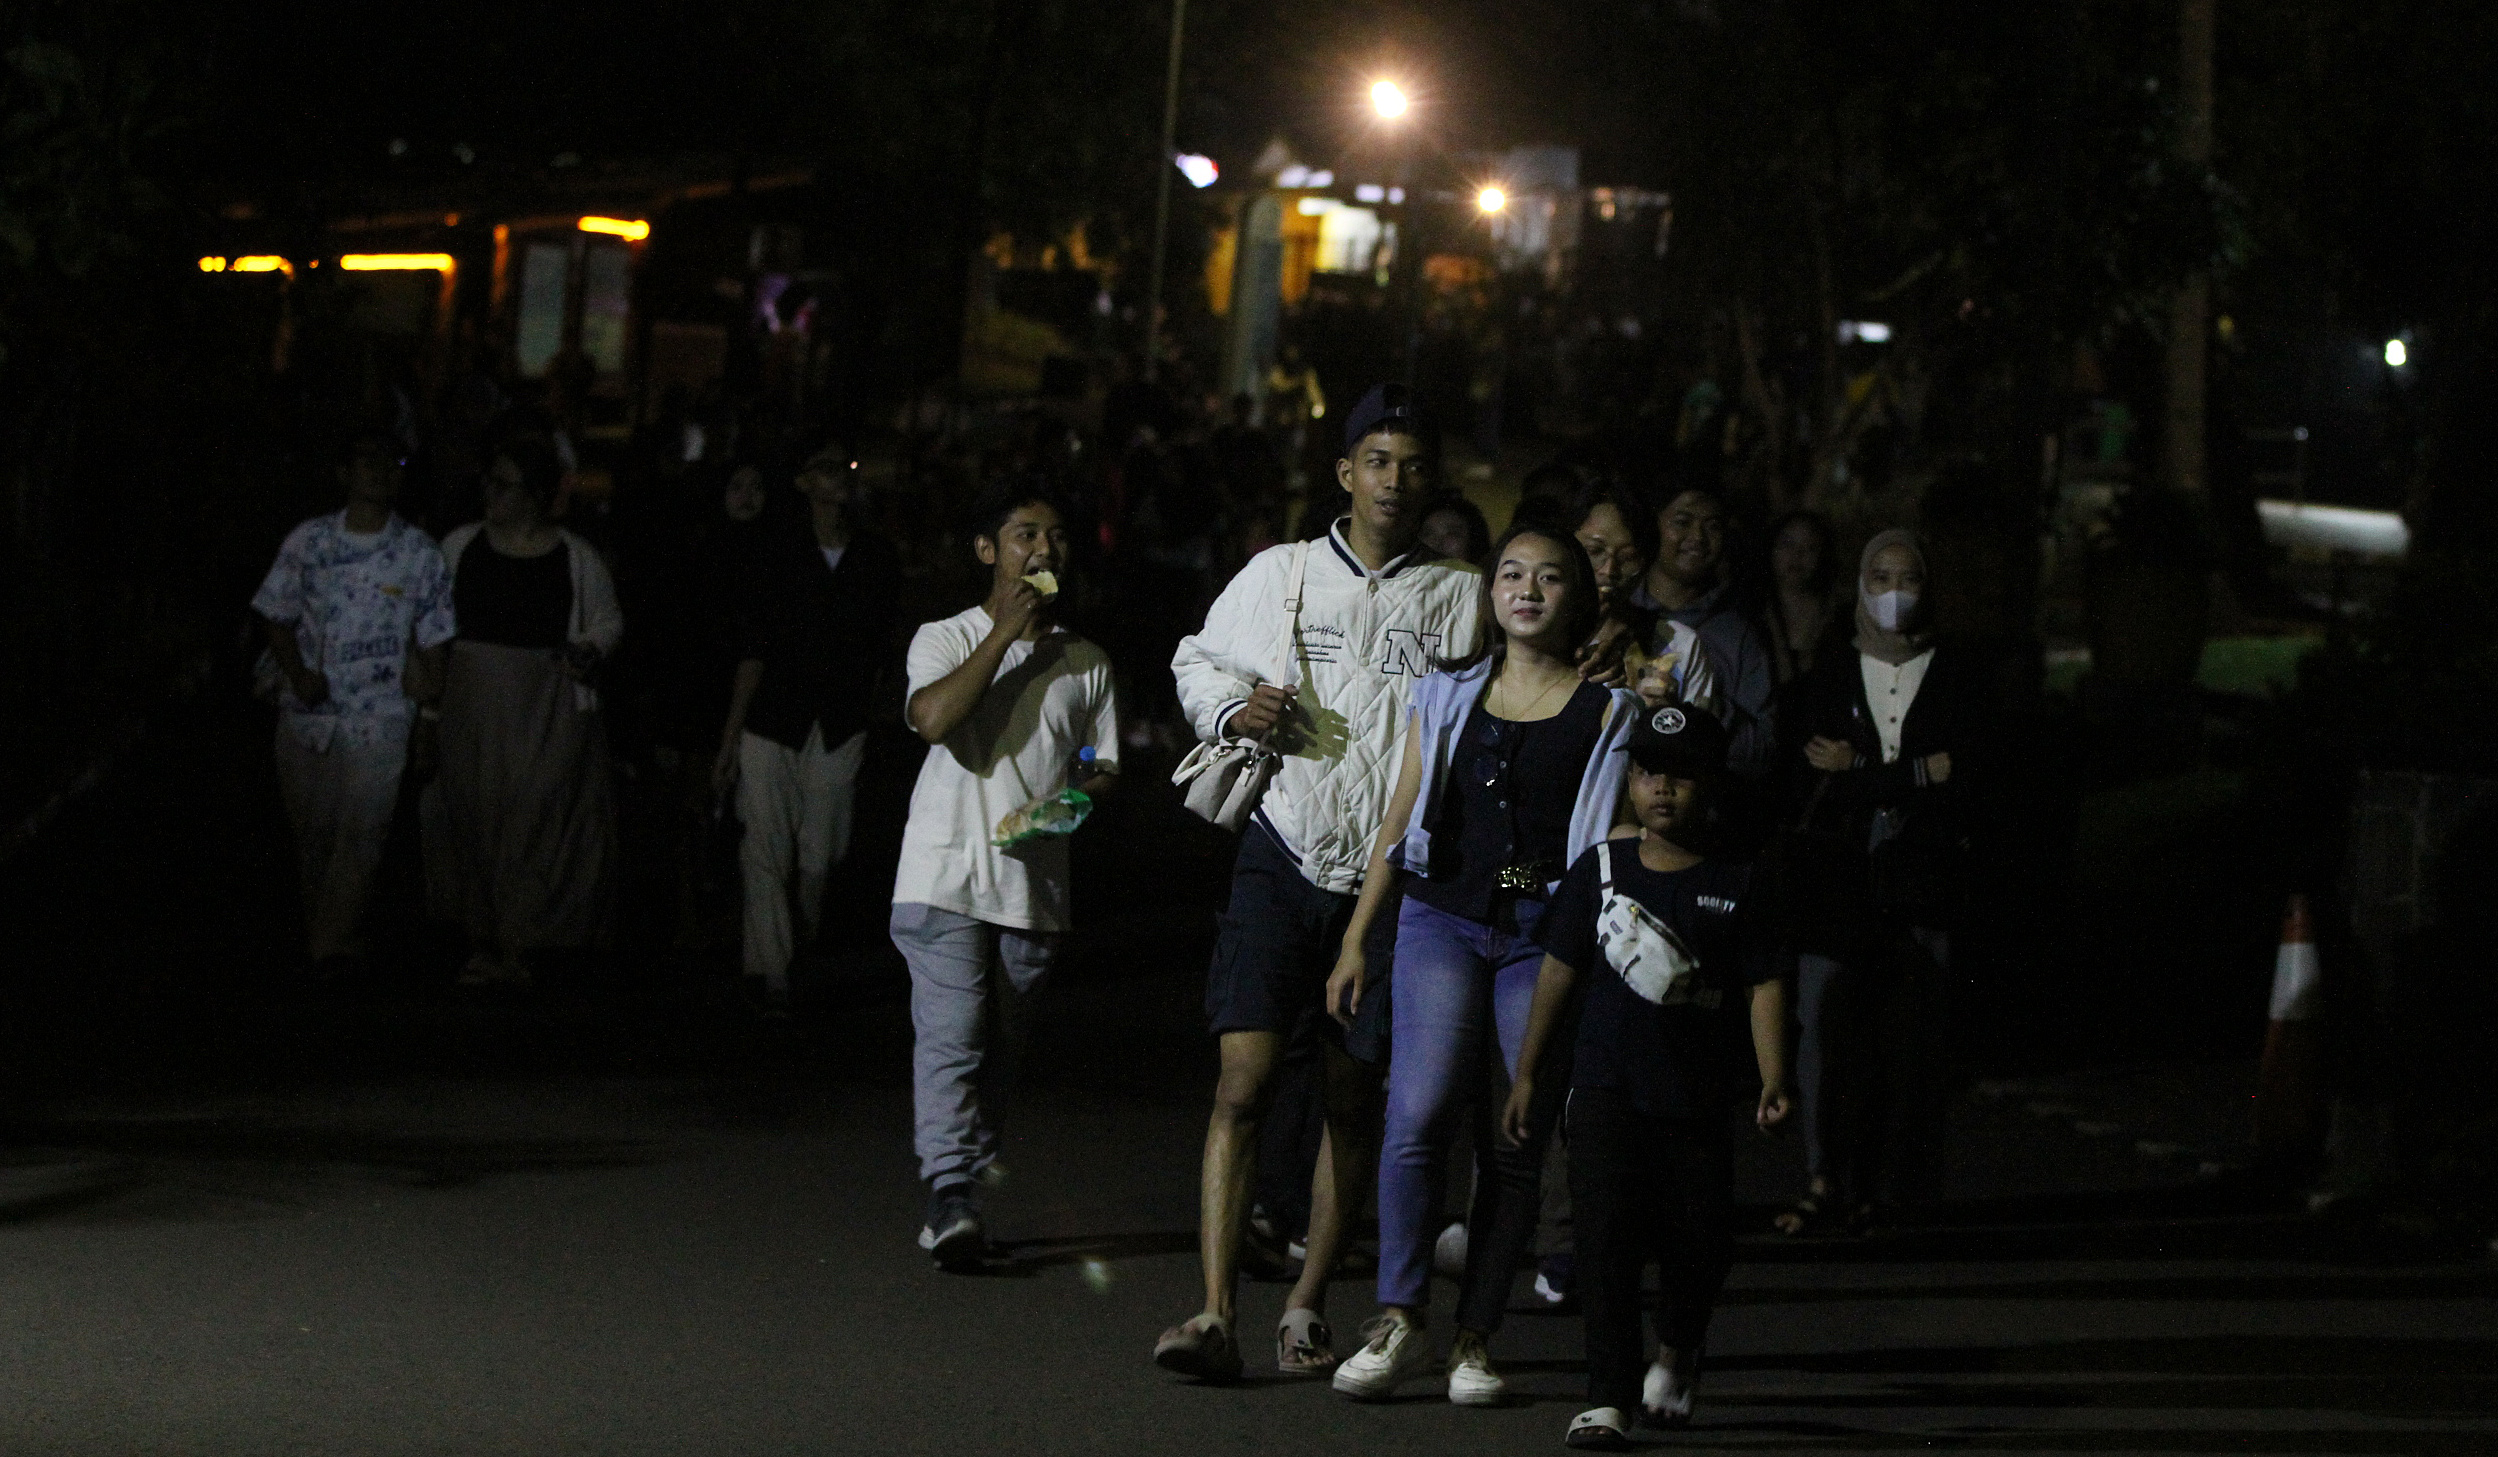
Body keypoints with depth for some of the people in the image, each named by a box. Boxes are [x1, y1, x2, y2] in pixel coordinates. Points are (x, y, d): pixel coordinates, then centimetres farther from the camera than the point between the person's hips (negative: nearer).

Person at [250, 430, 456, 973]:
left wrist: (432, 722, 4)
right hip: (306, 716, 2)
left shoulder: (419, 554, 0)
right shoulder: (308, 541, 2)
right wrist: (297, 672, -8)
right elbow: (274, 615, 8)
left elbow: (432, 642, 5)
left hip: (378, 721, -2)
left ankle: (330, 944, -6)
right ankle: (319, 925, 27)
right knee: (310, 833, 10)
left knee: (360, 834, -9)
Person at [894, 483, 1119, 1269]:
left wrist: (1074, 800, -7)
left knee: (999, 1049, 6)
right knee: (950, 1035, -15)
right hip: (947, 875, -4)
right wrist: (1006, 633, -13)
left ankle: (965, 1195, 12)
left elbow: (1101, 767, 16)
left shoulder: (1087, 663, 13)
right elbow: (934, 717, -17)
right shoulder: (945, 639, 2)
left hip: (1035, 885, 4)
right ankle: (950, 1197, -20)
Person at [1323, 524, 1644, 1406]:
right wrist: (1354, 941, 11)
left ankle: (1474, 1341, 4)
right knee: (1418, 1112, -17)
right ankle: (1398, 1324, -16)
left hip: (1549, 933, -1)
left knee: (1518, 1142, -3)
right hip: (1444, 918, 1)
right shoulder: (1448, 697, 13)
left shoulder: (1608, 710, 7)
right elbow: (1400, 822, 15)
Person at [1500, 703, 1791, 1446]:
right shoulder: (1599, 870, 4)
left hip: (1695, 1092, 0)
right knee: (1606, 1238, -9)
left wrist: (1773, 1080, -13)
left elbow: (1764, 986, -2)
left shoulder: (1734, 885, 0)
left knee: (1699, 1238, 5)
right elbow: (1560, 970, 10)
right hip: (1607, 1085, 0)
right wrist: (1528, 1072, 11)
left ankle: (1677, 1354, 36)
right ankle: (1607, 1398, -8)